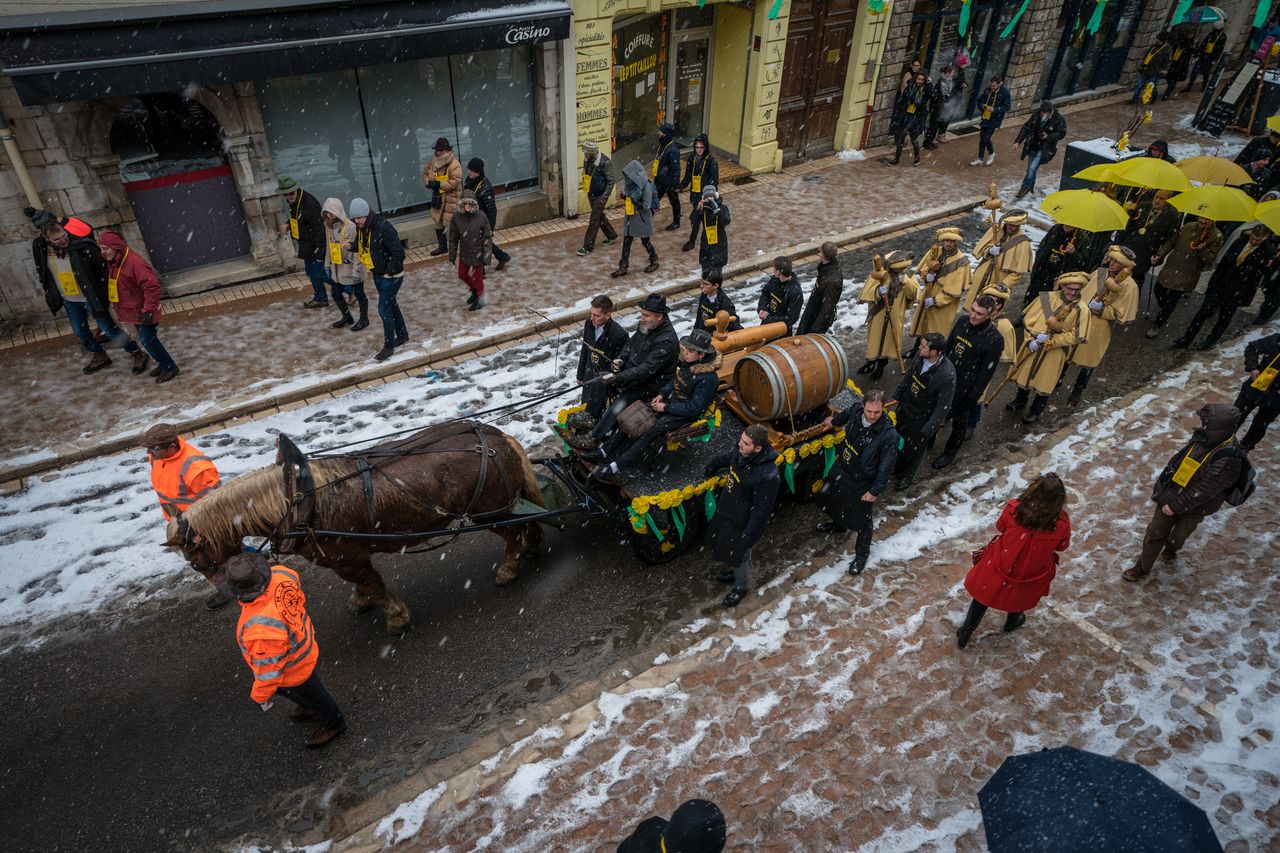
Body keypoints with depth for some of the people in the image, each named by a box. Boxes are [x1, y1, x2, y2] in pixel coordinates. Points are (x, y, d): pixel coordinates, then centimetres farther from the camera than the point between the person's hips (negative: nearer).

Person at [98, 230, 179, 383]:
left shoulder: (135, 262, -25)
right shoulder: (112, 262, 5)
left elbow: (152, 287, -26)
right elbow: (112, 284, 21)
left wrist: (148, 309, -25)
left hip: (142, 312, -9)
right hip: (133, 312, 9)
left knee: (148, 341, -5)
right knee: (147, 340, 16)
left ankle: (169, 367, 8)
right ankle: (165, 363, 29)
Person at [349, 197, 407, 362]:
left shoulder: (384, 227, -26)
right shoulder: (361, 228, 0)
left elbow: (399, 253, -26)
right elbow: (361, 246, 15)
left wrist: (390, 272, -20)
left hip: (391, 276, -9)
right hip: (377, 274, 9)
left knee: (384, 310, -5)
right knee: (391, 304, 21)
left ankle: (389, 347, 9)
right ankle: (402, 335, 38)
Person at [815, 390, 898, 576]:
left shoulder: (889, 434, -35)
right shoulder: (856, 409, -19)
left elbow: (886, 467, -24)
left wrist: (875, 491, -16)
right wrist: (834, 422, 29)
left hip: (862, 482, -6)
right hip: (842, 468, 6)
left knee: (861, 520, 12)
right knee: (830, 498, 30)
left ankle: (862, 555, 38)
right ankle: (839, 525, 63)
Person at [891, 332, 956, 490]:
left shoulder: (947, 374, -34)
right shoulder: (919, 356, -18)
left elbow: (943, 406, -23)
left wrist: (929, 428, -18)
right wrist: (897, 395, 14)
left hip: (922, 418, -5)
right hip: (905, 407, 5)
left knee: (914, 448, 19)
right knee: (899, 440, 26)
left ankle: (908, 474, 48)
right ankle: (897, 468, 54)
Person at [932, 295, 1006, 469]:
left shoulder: (995, 339, -25)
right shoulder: (962, 321, -9)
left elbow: (987, 372, -18)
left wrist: (973, 397, -14)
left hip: (966, 387, -5)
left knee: (959, 421, 15)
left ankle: (950, 453, 37)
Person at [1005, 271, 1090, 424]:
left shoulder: (1082, 310, -15)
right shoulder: (1047, 298, -11)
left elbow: (1075, 336, -15)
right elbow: (1028, 319, -6)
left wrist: (1049, 341, -20)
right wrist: (1032, 339, -19)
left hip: (1055, 352, -2)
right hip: (1032, 346, 2)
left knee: (1044, 381, 12)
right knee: (1025, 374, 20)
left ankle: (1036, 411, 33)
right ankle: (1020, 400, 45)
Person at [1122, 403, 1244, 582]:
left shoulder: (1228, 460, -34)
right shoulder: (1203, 439, -13)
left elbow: (1202, 490, -28)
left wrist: (1176, 505, -20)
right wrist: (1159, 486, 6)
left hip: (1194, 506, -5)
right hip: (1170, 496, 5)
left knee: (1178, 537, 24)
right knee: (1154, 533, 14)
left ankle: (1170, 547, 57)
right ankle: (1143, 566, 32)